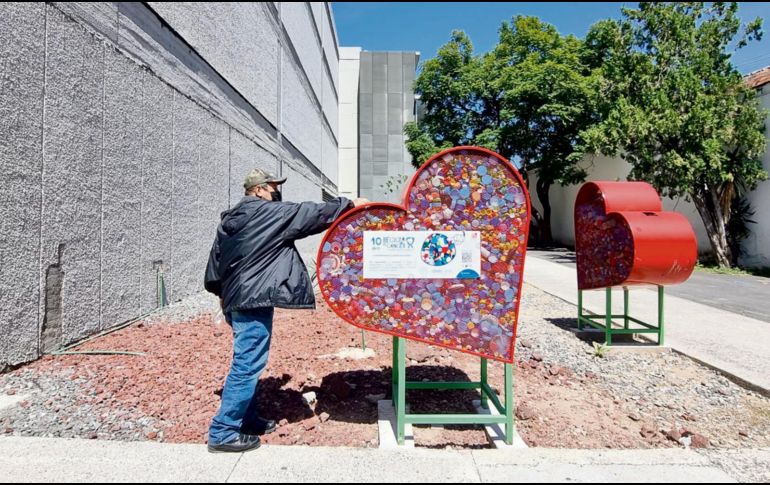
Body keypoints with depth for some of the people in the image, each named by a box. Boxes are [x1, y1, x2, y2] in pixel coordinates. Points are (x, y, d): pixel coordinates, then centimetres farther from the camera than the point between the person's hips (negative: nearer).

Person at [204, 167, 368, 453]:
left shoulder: (231, 218, 15)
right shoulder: (268, 213, -11)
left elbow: (216, 259, 20)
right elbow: (310, 214, -10)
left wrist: (222, 291, 31)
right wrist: (349, 203, -1)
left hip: (236, 298, 10)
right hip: (253, 300, -10)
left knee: (247, 364, 18)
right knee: (247, 366, -4)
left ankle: (247, 420, 28)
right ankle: (223, 433, 3)